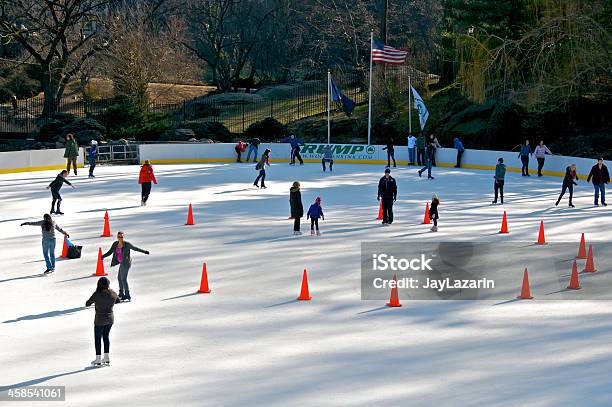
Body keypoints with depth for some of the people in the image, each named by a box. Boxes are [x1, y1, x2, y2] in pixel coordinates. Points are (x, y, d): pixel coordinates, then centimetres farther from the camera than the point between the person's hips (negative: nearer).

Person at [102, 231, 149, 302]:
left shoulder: (126, 244, -17)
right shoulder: (115, 244, 0)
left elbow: (134, 248, -6)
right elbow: (110, 252, 3)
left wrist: (144, 251, -5)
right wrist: (103, 256, -8)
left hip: (125, 263, -8)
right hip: (122, 263, 8)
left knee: (123, 279, -6)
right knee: (119, 278, 18)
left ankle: (127, 296, -1)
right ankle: (121, 294, 35)